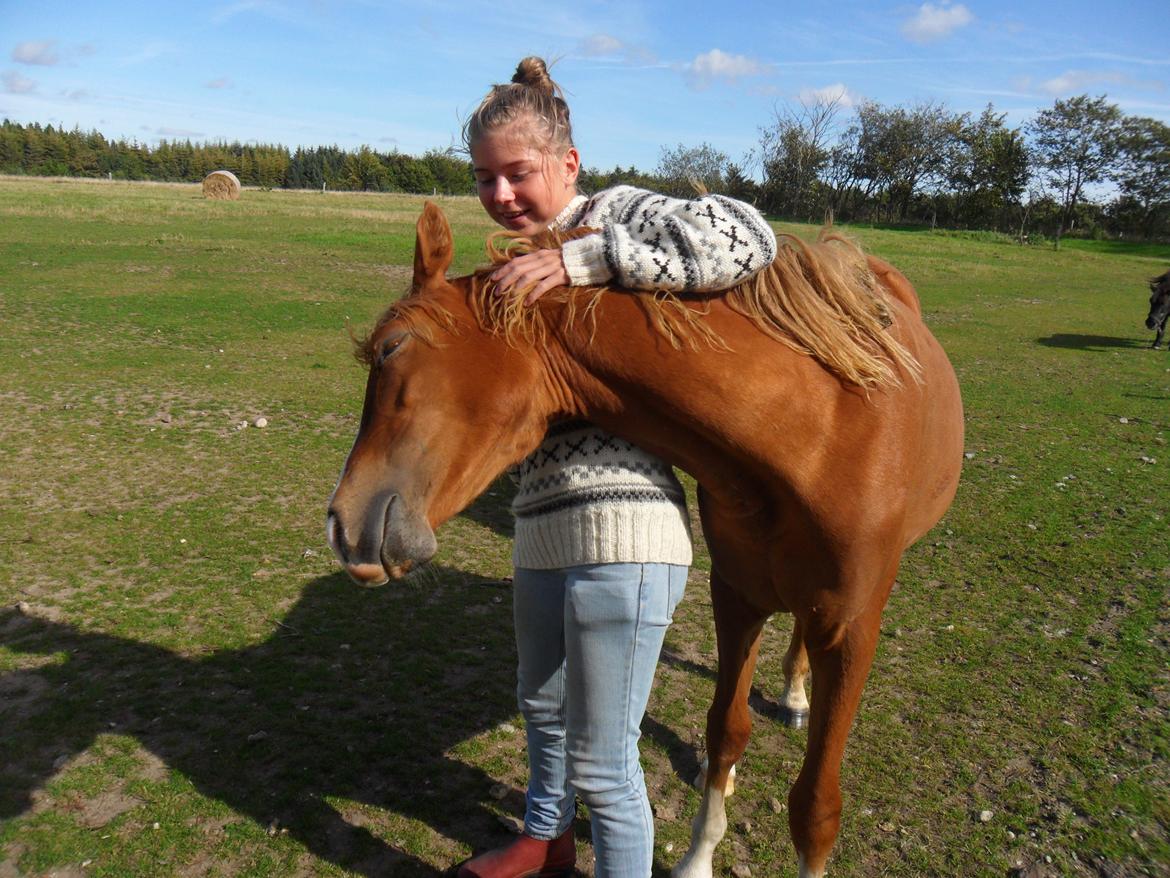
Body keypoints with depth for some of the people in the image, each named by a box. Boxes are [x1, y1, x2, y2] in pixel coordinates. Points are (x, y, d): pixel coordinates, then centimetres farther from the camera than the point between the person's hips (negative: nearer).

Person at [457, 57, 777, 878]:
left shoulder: (620, 215, -7)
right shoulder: (528, 266, 14)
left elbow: (746, 239, -26)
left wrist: (585, 257, -27)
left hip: (620, 534, -9)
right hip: (544, 526, 9)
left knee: (601, 762, 6)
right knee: (542, 702, 30)